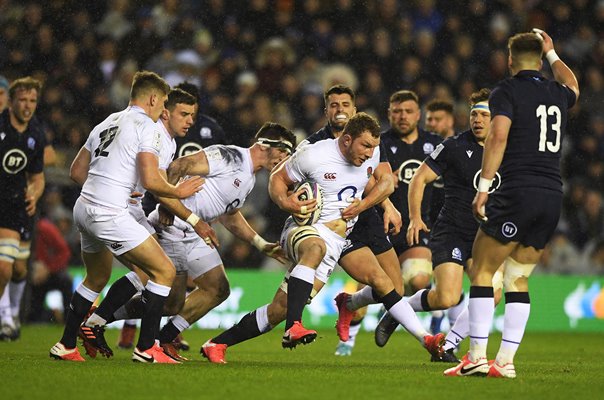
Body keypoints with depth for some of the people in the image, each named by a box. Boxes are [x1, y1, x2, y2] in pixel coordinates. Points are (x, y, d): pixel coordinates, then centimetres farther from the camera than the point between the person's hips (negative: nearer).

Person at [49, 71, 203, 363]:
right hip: (109, 214, -9)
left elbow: (76, 171, 21)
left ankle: (66, 346, 29)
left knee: (97, 278, 27)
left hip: (84, 208, 9)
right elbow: (150, 180, -16)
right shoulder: (147, 127, -7)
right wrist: (178, 192, 1)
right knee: (164, 271, -2)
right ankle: (146, 348, -5)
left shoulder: (107, 124, 17)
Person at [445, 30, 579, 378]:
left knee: (482, 272, 1)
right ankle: (505, 361, 4)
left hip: (517, 193, -6)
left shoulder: (507, 91, 0)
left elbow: (498, 136, -15)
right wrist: (552, 53, 57)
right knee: (518, 281, 11)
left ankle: (477, 358, -7)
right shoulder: (558, 94, 17)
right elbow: (572, 86, 43)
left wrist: (484, 186, -14)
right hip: (553, 196, 6)